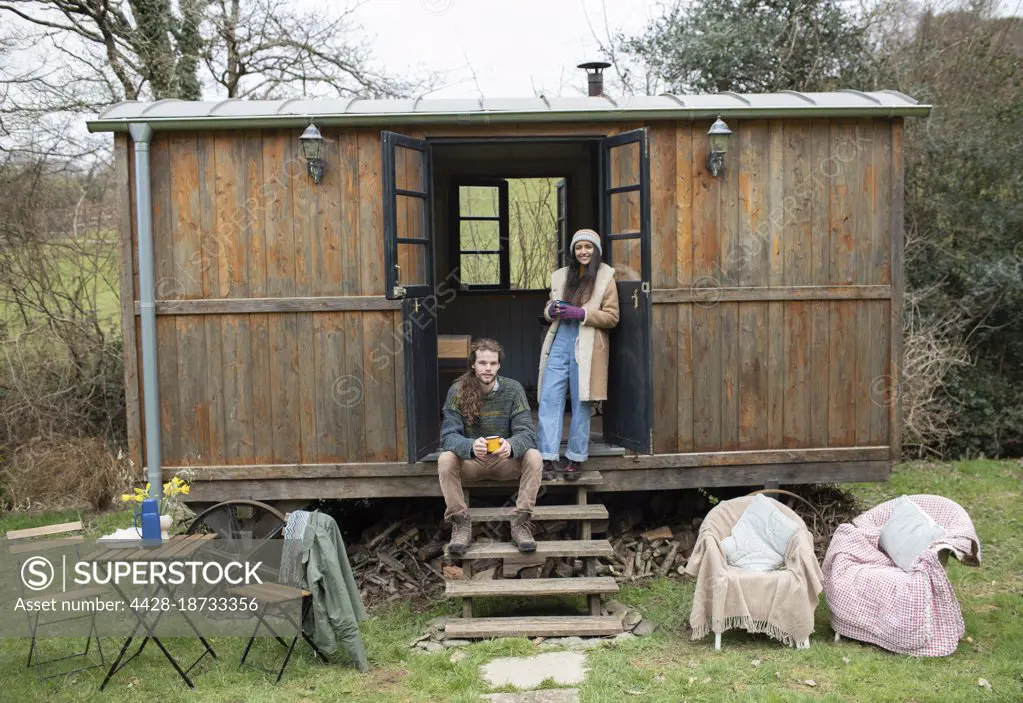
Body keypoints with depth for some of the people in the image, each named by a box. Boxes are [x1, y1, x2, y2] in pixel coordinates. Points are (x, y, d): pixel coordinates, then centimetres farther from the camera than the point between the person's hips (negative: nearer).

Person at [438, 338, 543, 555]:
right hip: (469, 461, 0)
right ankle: (460, 524, -17)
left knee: (533, 457, -27)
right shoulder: (458, 391, -11)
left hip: (506, 461, 0)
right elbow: (448, 436, -18)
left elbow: (526, 433, -15)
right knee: (445, 459, -30)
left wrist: (510, 446, -40)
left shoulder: (513, 389, -9)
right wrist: (471, 446, -41)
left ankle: (520, 522, -18)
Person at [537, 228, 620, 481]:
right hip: (559, 344, 4)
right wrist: (551, 310, -1)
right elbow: (548, 308, 24)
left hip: (585, 348, -4)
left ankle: (576, 459, 13)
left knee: (580, 405, 2)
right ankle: (549, 459, 0)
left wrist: (581, 313, -16)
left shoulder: (605, 278, 1)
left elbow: (612, 317, -3)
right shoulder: (561, 276, 15)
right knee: (548, 401, -3)